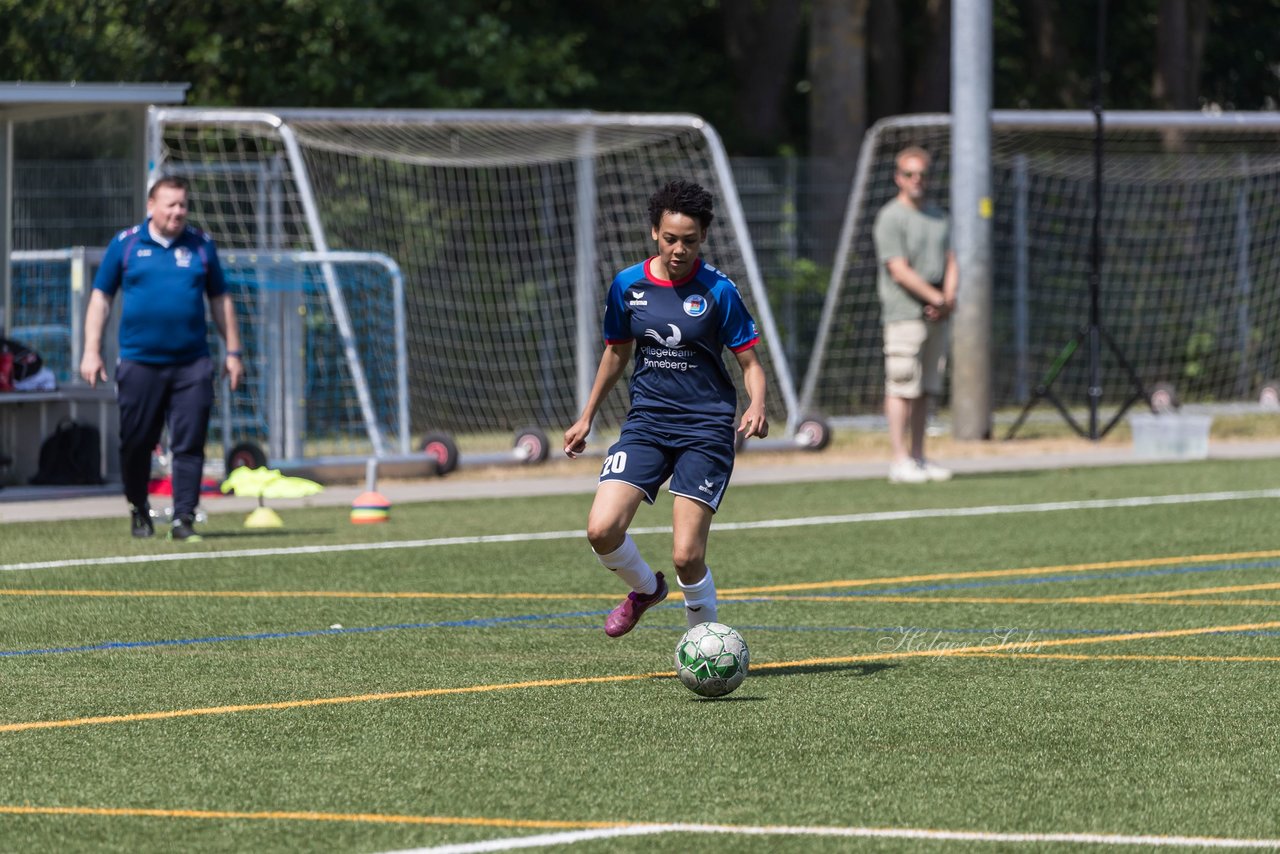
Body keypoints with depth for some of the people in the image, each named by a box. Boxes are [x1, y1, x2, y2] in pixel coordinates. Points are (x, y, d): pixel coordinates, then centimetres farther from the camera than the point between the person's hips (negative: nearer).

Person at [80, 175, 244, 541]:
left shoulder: (201, 245, 9)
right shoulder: (125, 244, 4)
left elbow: (220, 300, 15)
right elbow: (101, 297, 7)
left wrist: (232, 351, 12)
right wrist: (92, 351, 0)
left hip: (191, 363, 1)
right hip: (139, 361, -1)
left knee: (189, 444, -6)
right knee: (136, 443, 6)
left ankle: (184, 518, -3)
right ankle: (139, 511, 24)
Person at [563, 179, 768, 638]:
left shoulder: (717, 290, -6)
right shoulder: (628, 285, 3)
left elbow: (749, 361, -2)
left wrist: (756, 407, -22)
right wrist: (586, 417, 24)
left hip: (706, 430, -3)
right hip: (646, 423, 3)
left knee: (686, 556, -12)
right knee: (602, 530, -16)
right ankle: (645, 588, 17)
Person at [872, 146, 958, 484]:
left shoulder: (937, 215, 17)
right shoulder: (891, 217, -7)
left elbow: (950, 263, 16)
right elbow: (900, 271, -14)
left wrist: (949, 298, -3)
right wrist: (937, 298, -15)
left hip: (937, 316, 7)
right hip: (905, 313, -7)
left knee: (926, 390, 8)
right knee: (902, 390, -9)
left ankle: (918, 458, 12)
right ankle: (900, 460, -10)